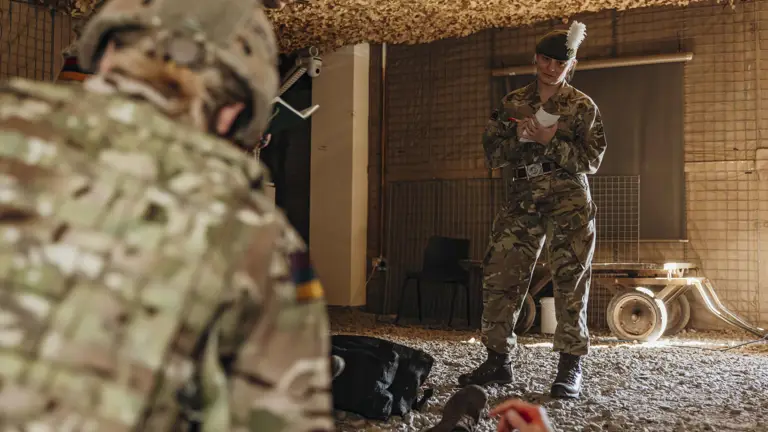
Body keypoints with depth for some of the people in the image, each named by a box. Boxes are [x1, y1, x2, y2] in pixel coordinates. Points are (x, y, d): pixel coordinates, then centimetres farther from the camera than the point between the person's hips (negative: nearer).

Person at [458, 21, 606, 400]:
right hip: (521, 201, 3)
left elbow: (591, 160, -3)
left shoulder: (582, 106, 3)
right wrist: (518, 137, -10)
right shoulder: (512, 104, 12)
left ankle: (571, 365, 3)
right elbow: (492, 153, 9)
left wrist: (551, 141, -15)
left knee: (570, 280, -5)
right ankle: (498, 359, 9)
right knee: (499, 276, -1)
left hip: (569, 201, -3)